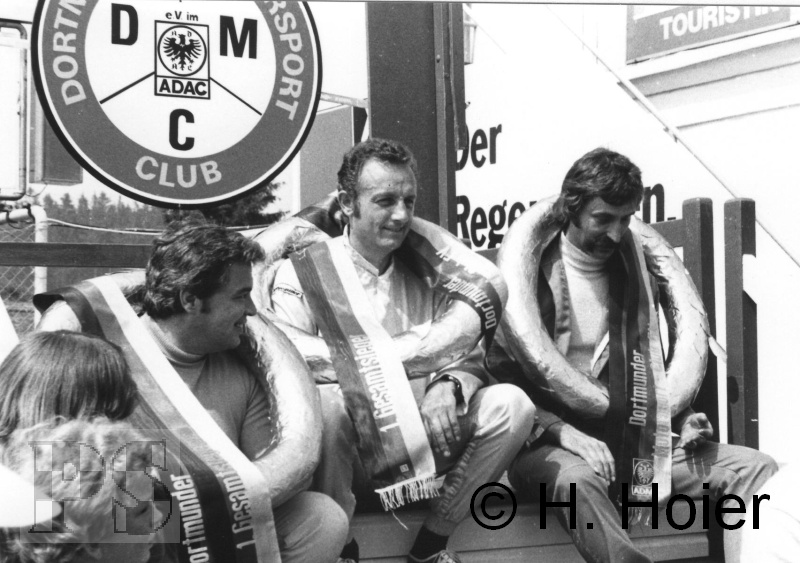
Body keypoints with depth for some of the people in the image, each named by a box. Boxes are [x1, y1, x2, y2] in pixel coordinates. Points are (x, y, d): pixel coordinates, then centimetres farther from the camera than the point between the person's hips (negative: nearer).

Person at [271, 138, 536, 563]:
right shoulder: (303, 271, -2)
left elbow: (469, 356, 8)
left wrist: (449, 386, -16)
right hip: (349, 450, -4)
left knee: (512, 404, -17)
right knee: (325, 402, -36)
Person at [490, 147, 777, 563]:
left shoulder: (633, 273, 16)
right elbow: (499, 379, -7)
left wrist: (680, 419, 6)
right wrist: (562, 432, -19)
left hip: (628, 440, 6)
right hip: (545, 443, -5)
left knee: (756, 469, -13)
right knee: (576, 478, -41)